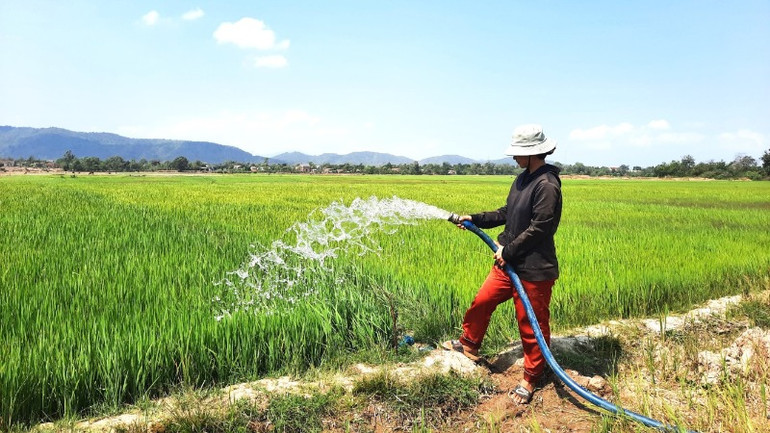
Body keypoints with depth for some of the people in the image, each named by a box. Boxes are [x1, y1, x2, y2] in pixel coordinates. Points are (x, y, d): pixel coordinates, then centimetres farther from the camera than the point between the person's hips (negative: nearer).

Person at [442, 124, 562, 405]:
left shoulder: (547, 185, -21)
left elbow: (539, 228, -22)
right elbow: (506, 214, 16)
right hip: (508, 263, 9)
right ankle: (469, 345, 41)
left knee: (531, 325, 7)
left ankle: (530, 379, 25)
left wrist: (508, 250, -15)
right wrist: (474, 219, 11)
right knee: (482, 302, 18)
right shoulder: (523, 179, 8)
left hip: (533, 269, -9)